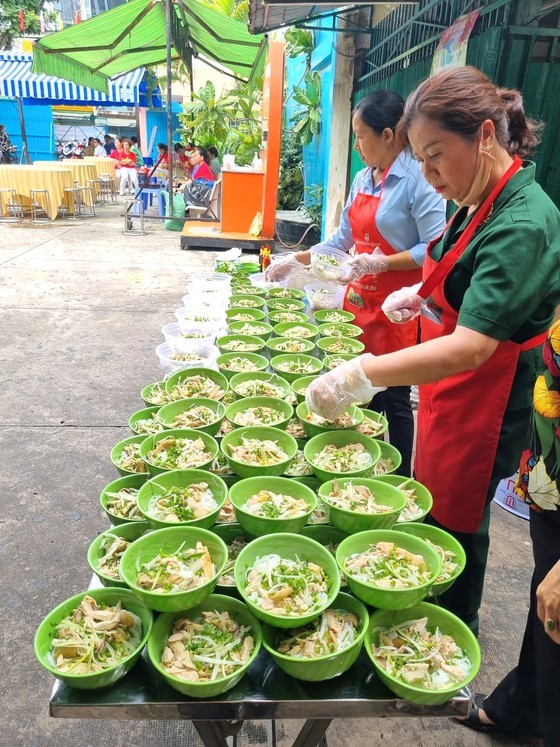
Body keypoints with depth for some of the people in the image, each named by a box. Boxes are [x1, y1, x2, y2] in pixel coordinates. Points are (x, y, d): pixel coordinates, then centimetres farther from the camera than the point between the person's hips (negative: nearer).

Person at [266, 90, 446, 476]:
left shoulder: (417, 178, -11)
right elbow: (343, 239, 20)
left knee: (392, 398, 1)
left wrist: (382, 262, -24)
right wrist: (295, 260, 17)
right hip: (359, 299, 7)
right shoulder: (363, 179, 13)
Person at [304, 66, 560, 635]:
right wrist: (423, 293, 3)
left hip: (482, 404, -9)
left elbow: (471, 347, -35)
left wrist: (364, 374, -40)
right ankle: (435, 617, 49)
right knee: (429, 498, 22)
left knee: (454, 521, 11)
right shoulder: (479, 204, 2)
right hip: (445, 390, 9)